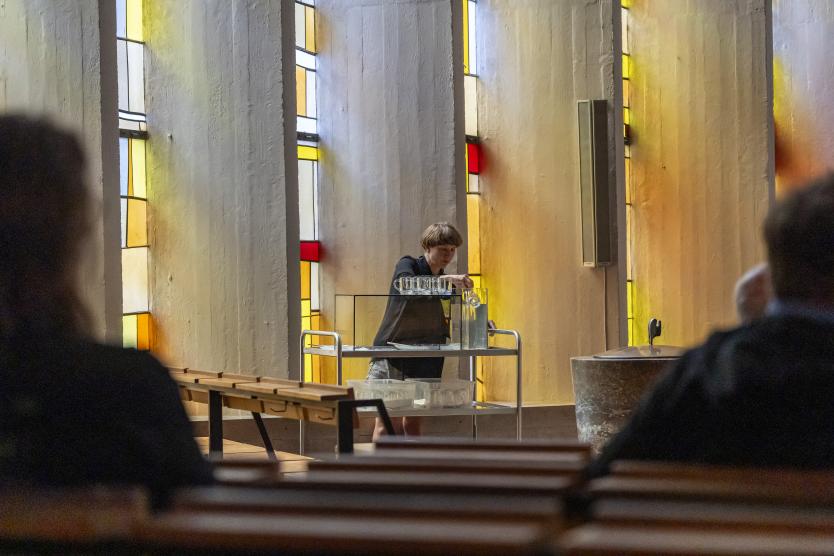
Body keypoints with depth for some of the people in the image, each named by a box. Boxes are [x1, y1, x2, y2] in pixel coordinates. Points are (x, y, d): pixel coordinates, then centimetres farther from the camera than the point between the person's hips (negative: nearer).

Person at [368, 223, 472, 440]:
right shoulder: (407, 265, -3)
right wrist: (445, 280, -37)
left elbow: (444, 328, 16)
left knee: (413, 424, 6)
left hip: (421, 362, 6)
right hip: (390, 354, -5)